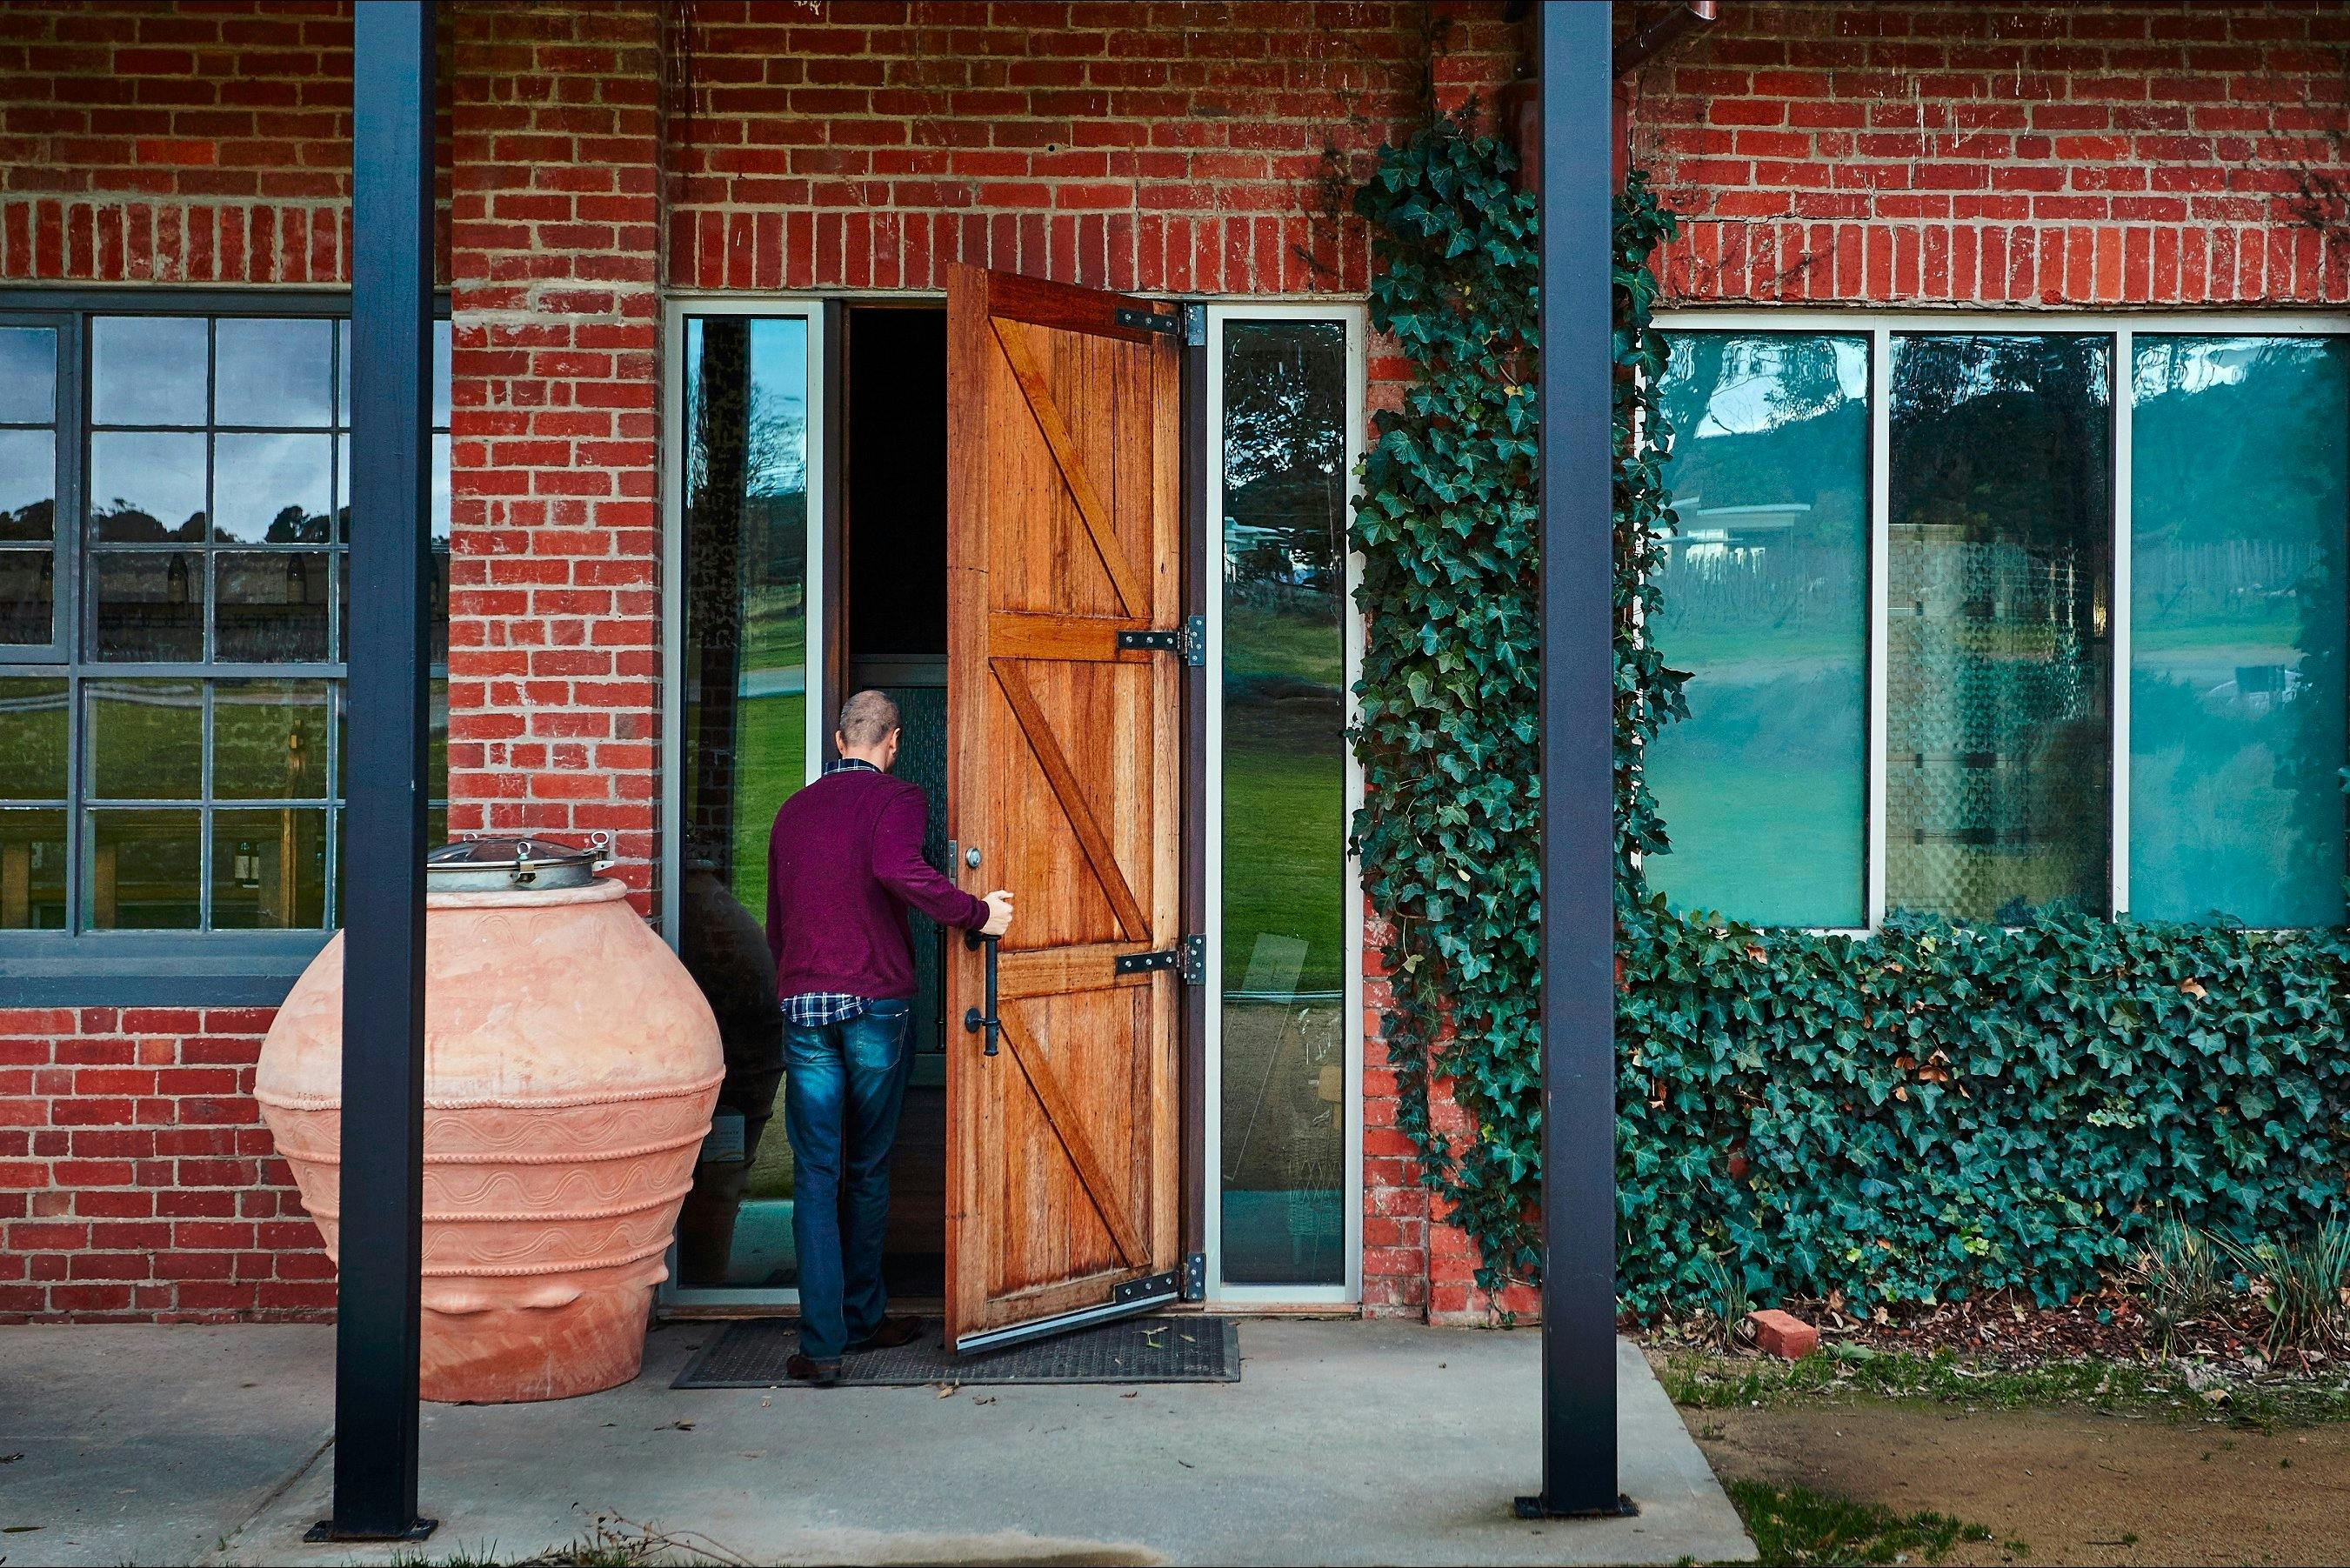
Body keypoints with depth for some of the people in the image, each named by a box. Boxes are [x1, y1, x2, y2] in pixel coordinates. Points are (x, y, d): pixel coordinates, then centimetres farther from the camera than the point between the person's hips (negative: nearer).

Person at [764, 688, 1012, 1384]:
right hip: (875, 1001, -3)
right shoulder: (896, 798, -2)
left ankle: (822, 1342, -7)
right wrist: (976, 913, -17)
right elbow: (896, 868, -24)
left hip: (802, 1005, 3)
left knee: (815, 1172, 1)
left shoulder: (794, 810, 15)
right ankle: (861, 1318, 24)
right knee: (867, 1169, 12)